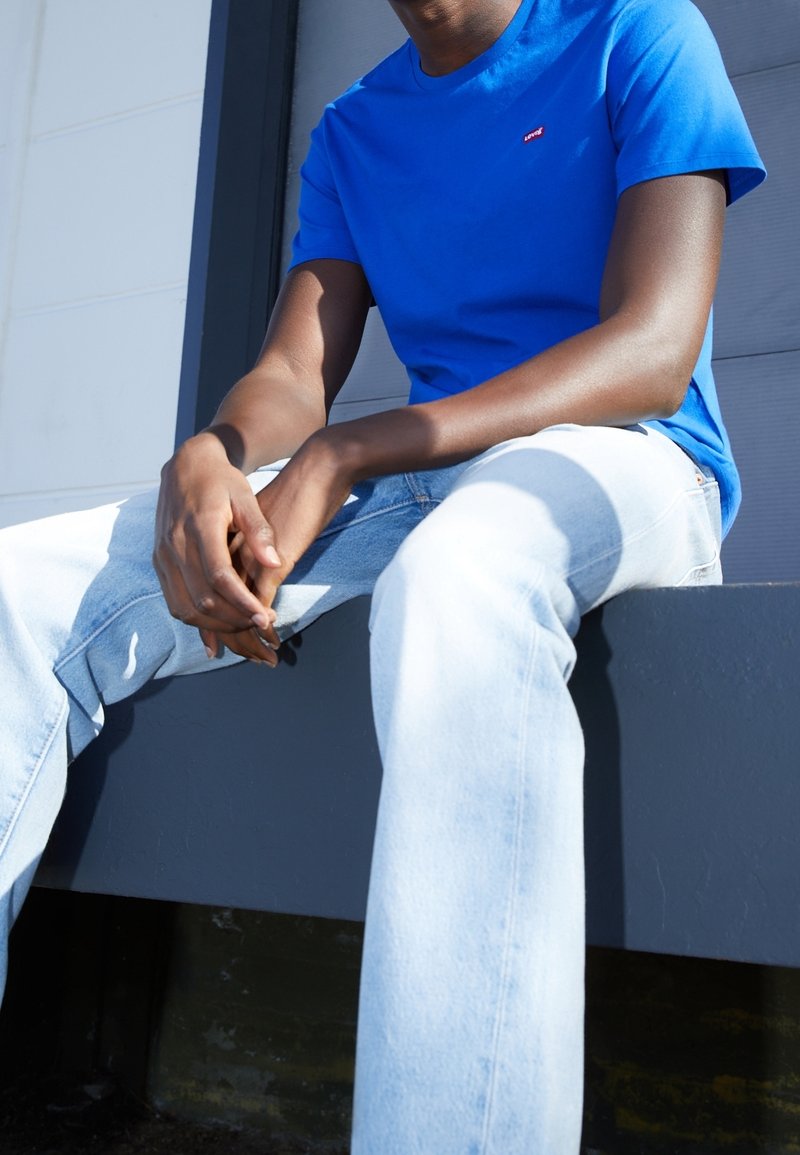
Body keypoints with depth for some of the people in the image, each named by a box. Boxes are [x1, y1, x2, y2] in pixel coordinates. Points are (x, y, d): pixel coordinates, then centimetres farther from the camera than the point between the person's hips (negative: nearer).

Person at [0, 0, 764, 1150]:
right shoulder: (353, 131, 18)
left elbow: (655, 351, -12)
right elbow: (291, 376, 7)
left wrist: (339, 457, -21)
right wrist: (207, 458, -20)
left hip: (622, 458, -4)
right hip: (411, 487, 5)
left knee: (458, 572, -41)